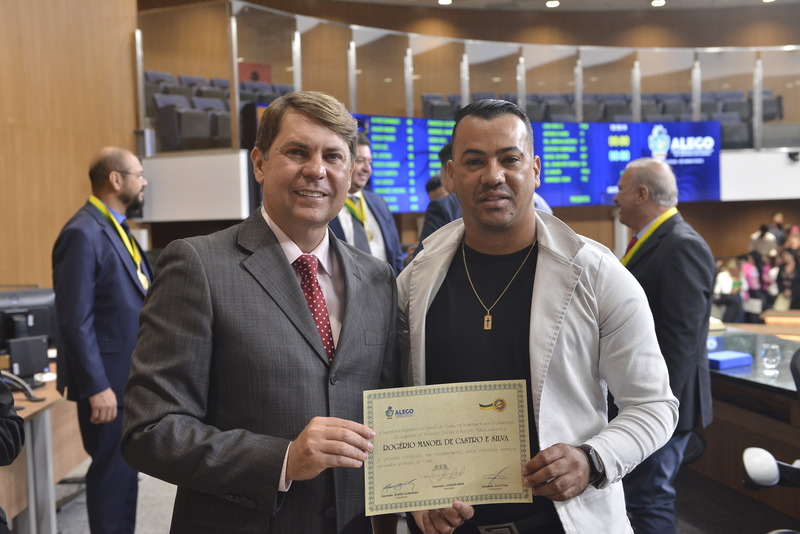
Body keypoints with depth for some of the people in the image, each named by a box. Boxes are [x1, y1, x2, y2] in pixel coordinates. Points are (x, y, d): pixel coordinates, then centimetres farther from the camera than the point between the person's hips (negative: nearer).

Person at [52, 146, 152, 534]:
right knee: (111, 472, 2)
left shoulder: (116, 229, 12)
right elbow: (75, 320, -20)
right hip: (108, 383, -9)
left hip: (131, 377, 9)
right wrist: (97, 387, -21)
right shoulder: (83, 234, -16)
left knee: (127, 471, 17)